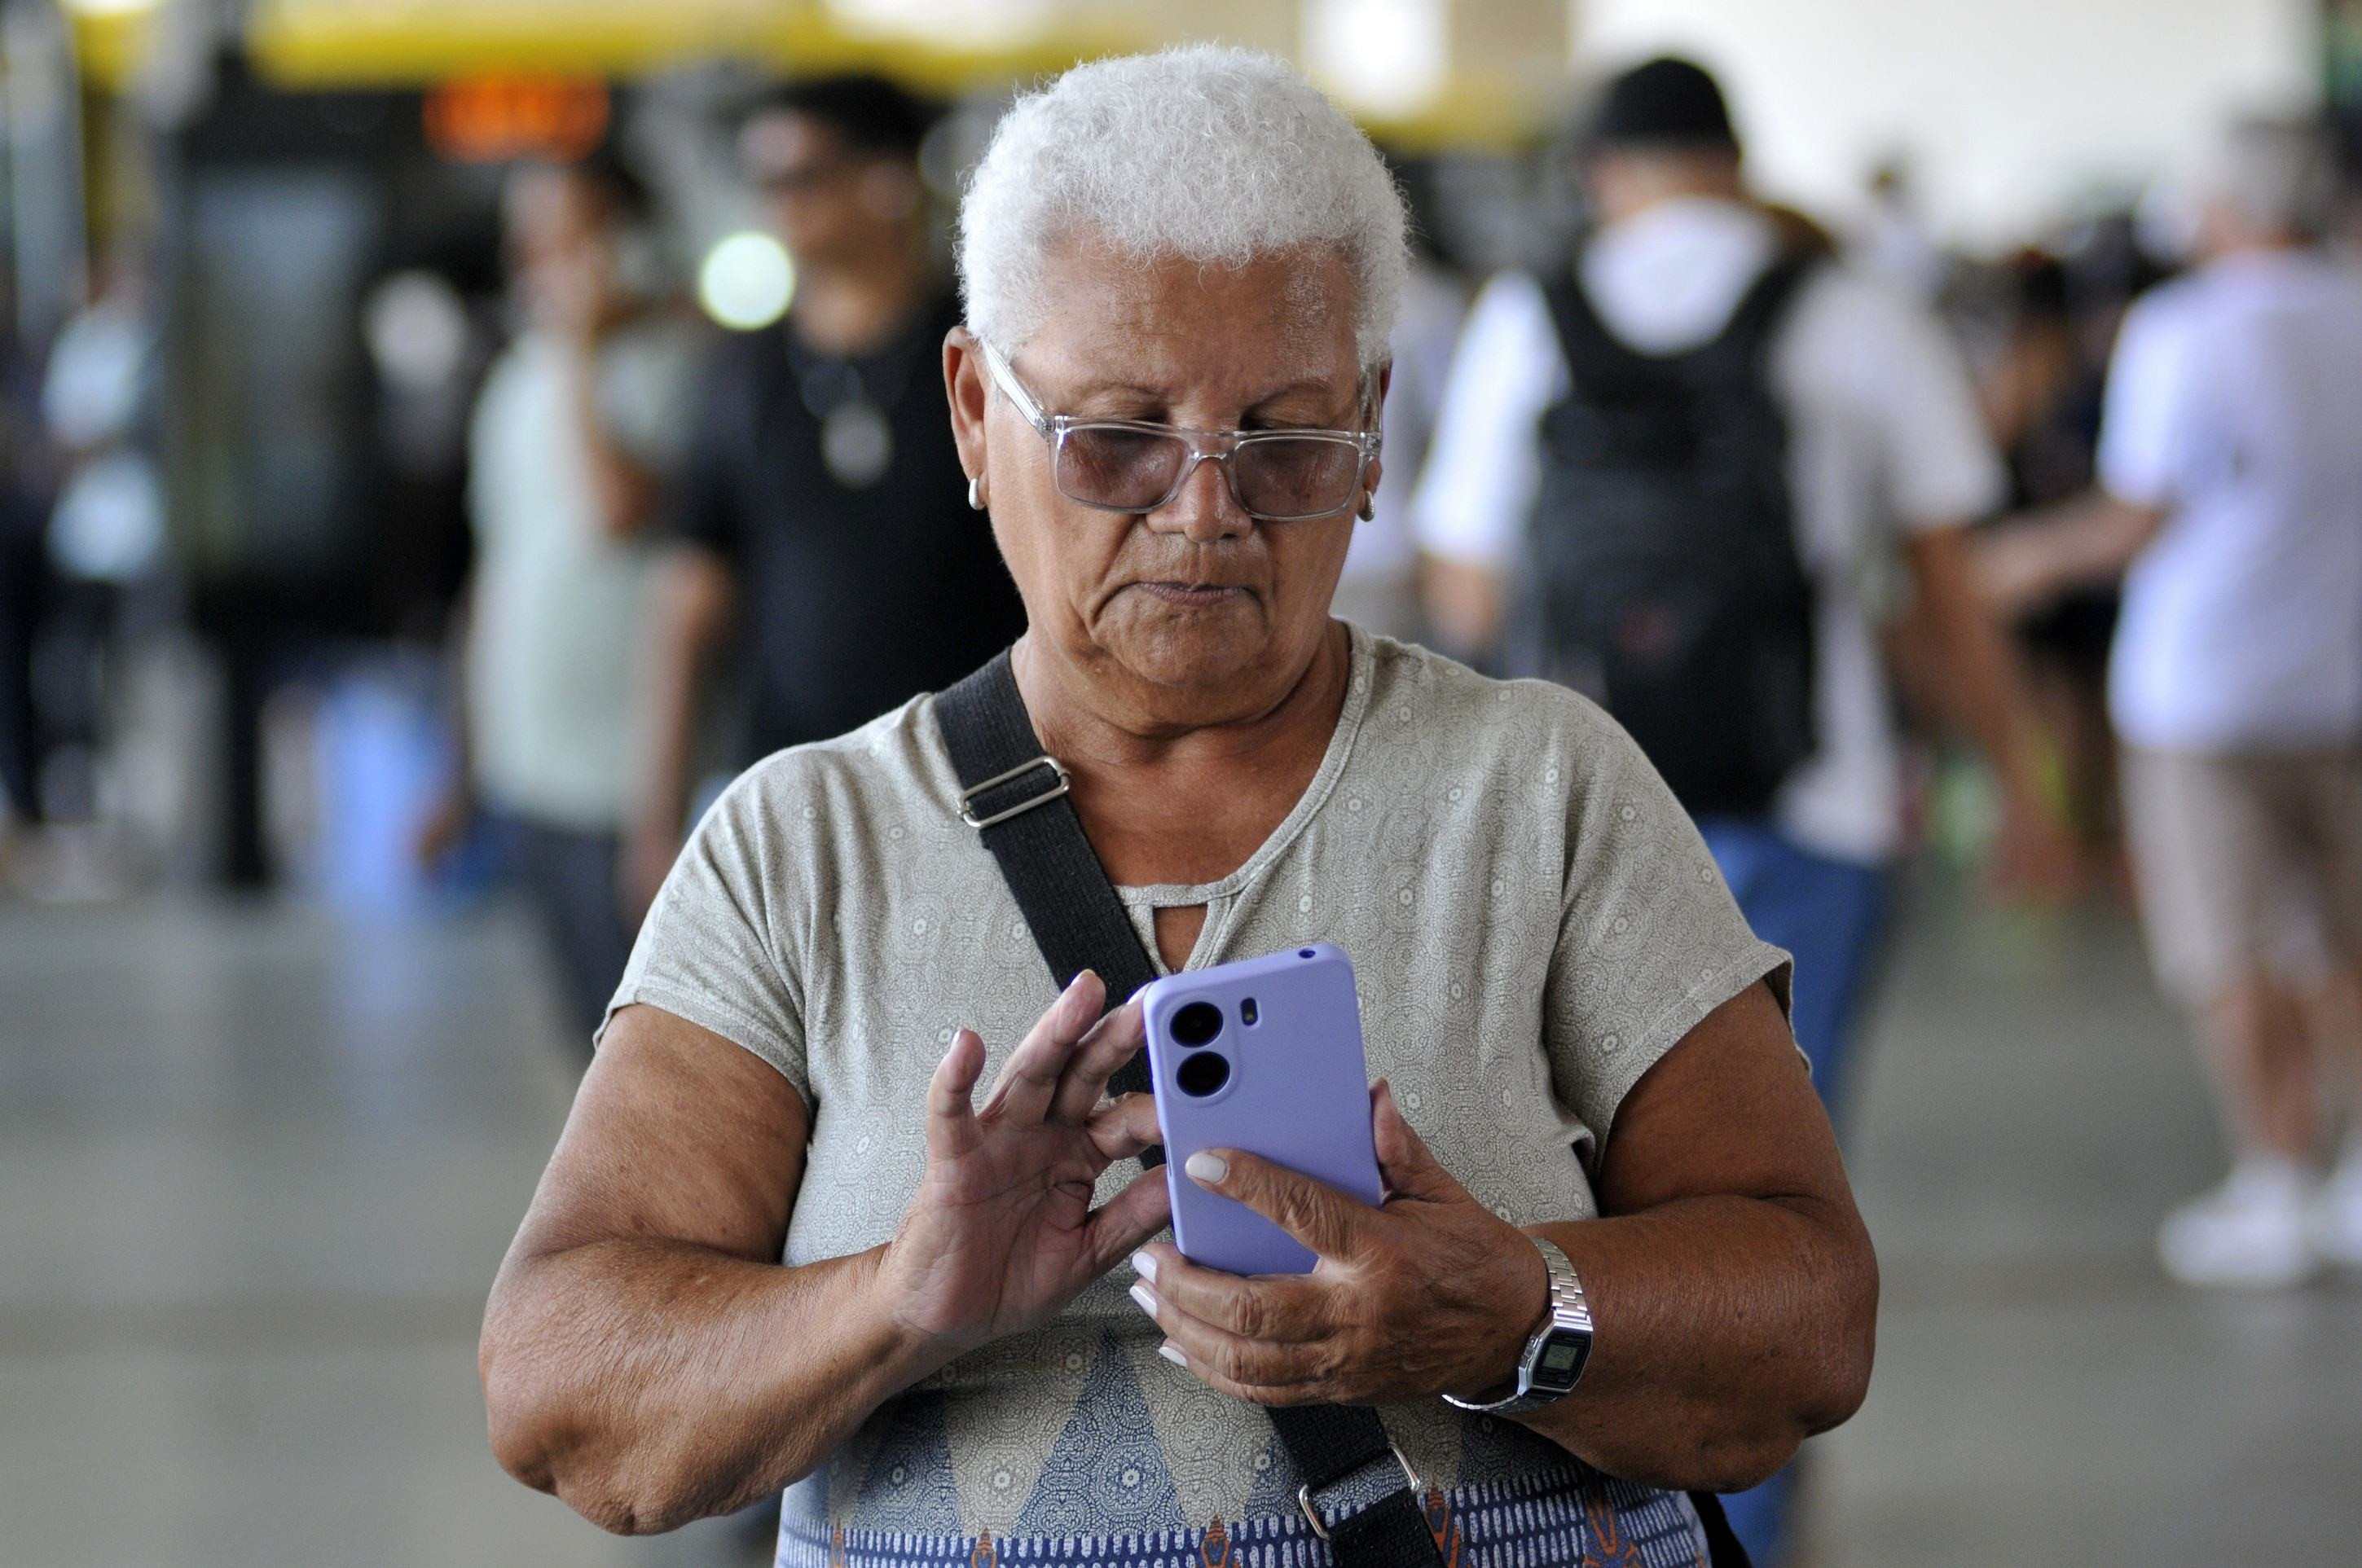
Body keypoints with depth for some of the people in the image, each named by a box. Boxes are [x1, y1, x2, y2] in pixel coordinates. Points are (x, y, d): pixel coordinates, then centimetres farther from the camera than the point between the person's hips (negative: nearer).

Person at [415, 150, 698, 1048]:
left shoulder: (669, 366, -9)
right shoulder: (520, 378, 15)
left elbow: (620, 509, -25)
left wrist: (579, 356, -15)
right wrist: (466, 770, 20)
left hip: (625, 778, -7)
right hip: (527, 778, 7)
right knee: (591, 1031, 11)